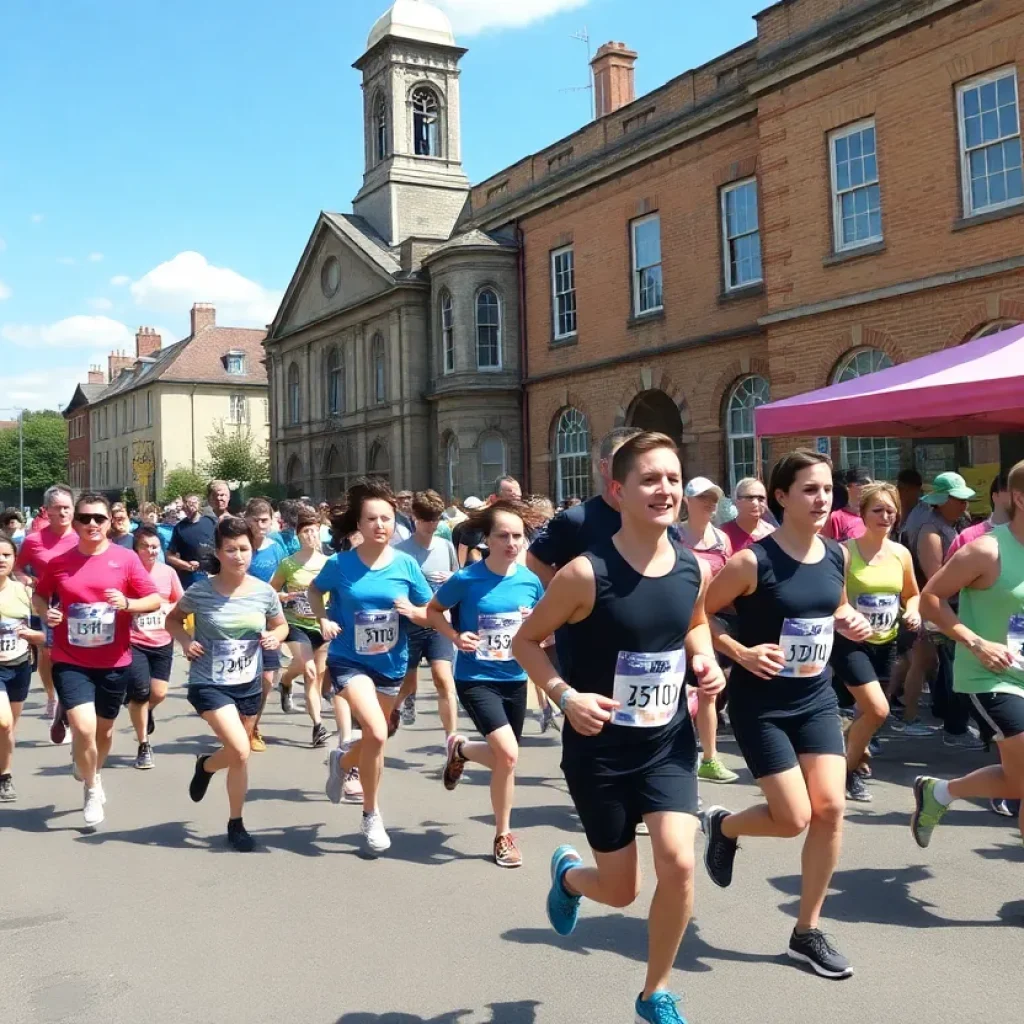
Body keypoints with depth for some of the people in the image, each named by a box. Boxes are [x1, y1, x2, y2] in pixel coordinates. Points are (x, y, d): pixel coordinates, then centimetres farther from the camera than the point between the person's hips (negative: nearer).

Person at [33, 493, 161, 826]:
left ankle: (94, 775, 48)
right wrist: (45, 612, -8)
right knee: (84, 727, -15)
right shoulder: (59, 562, -3)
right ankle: (91, 788, 12)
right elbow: (38, 595, 13)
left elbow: (155, 600, -5)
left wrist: (126, 603, -23)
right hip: (70, 661, -1)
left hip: (114, 662, 1)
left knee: (104, 728, 17)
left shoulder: (126, 559, -7)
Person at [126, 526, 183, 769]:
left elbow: (181, 602, 14)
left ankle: (145, 712, 42)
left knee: (159, 693, 3)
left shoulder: (168, 572, 0)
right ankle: (143, 746, 13)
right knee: (140, 691, -7)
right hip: (134, 642, -3)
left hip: (162, 642, 3)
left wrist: (168, 608, -5)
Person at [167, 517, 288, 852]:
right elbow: (173, 619, 6)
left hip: (249, 685, 4)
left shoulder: (264, 592, -7)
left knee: (238, 755, 15)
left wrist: (275, 637, -12)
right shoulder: (200, 591, -12)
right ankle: (236, 824, 10)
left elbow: (281, 625, 11)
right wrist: (184, 641, -13)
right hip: (209, 684, -4)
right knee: (241, 752, -16)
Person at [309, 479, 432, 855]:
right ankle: (371, 814, 0)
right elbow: (315, 589, 10)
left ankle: (342, 761, 56)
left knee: (374, 737, 18)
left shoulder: (406, 565, -8)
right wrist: (323, 619, -7)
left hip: (391, 663, 3)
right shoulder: (340, 564, -11)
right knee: (377, 733, -22)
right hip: (349, 660, -3)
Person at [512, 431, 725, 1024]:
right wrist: (566, 695, -24)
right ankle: (569, 873, 48)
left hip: (669, 741, 3)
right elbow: (526, 642, -10)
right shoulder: (588, 573, -21)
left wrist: (706, 660, -4)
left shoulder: (692, 568, -6)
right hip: (600, 748, -3)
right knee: (621, 890, 8)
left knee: (678, 862, -15)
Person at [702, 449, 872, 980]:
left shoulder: (837, 555, 0)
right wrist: (742, 652, -22)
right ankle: (722, 826, 29)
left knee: (831, 809, -2)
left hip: (816, 697, 6)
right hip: (761, 702, -5)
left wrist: (850, 621, -2)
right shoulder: (753, 562, -19)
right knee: (795, 819, -5)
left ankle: (807, 933, 16)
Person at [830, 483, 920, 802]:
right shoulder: (846, 552, -13)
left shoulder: (901, 553, 3)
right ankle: (848, 769, 6)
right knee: (878, 709, -16)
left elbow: (912, 594, 17)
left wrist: (913, 612, -3)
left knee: (867, 710, 13)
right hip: (850, 642, -6)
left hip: (885, 644, 6)